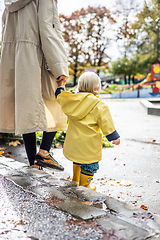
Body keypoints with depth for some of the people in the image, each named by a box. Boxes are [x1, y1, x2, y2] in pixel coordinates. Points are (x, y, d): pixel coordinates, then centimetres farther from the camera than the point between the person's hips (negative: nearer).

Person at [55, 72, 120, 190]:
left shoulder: (73, 99, 0)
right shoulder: (100, 106, -14)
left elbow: (61, 97, 20)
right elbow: (106, 124, -11)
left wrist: (60, 87, 36)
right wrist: (114, 137, 0)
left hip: (73, 141, 7)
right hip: (89, 145, -7)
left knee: (78, 160, 28)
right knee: (90, 165, 9)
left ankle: (75, 180, 43)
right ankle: (84, 185, 19)